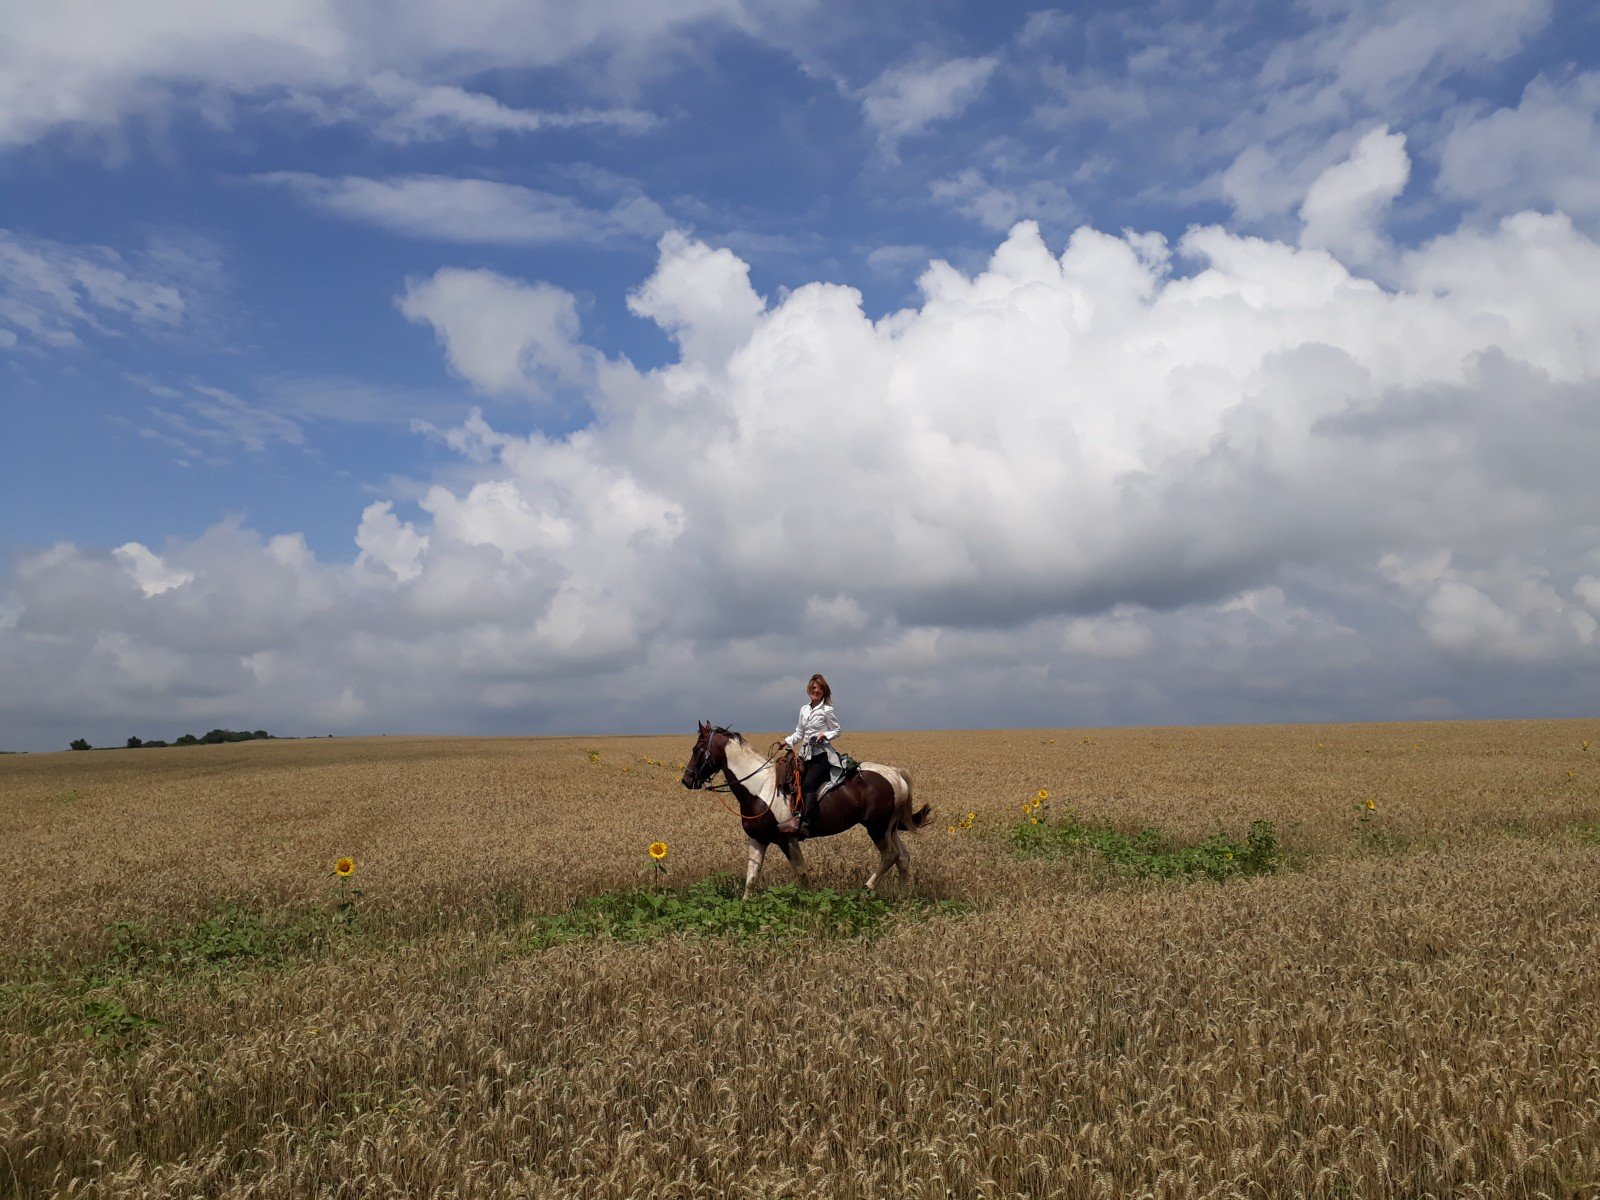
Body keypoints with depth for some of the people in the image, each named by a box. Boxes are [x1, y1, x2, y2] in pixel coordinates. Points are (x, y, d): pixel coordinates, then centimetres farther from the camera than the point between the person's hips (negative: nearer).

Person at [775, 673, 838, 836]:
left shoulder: (827, 710, -3)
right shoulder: (804, 709, 15)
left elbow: (836, 730, 1)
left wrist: (825, 735, -17)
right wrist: (786, 741, 4)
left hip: (821, 753, -7)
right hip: (805, 753, 7)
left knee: (809, 784, -23)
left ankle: (805, 822, -28)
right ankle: (797, 815, -11)